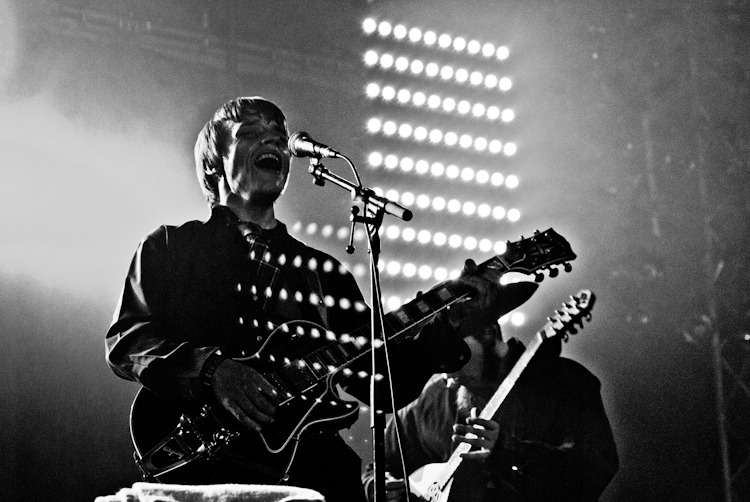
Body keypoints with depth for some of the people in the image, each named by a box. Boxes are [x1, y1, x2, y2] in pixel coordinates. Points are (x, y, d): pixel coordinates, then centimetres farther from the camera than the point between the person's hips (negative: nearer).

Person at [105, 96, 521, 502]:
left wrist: (448, 323, -1)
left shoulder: (322, 270, 22)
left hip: (310, 468, 5)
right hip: (204, 469, -5)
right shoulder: (168, 247, 15)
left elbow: (383, 384, 15)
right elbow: (125, 340, 1)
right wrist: (212, 370, -16)